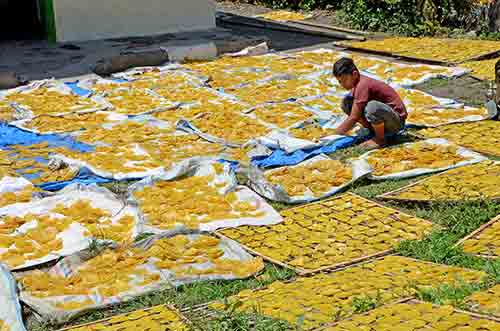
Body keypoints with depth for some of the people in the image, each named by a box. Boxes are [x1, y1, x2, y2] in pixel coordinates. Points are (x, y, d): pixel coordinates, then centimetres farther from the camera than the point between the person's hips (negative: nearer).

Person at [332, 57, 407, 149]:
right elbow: (353, 115, 9)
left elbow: (353, 118, -25)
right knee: (346, 103, -1)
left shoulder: (362, 85, -25)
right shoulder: (358, 83, 3)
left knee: (372, 107, -41)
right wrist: (342, 129, -1)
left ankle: (380, 139, -15)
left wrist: (337, 134, -18)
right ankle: (373, 130, 5)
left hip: (396, 120, -9)